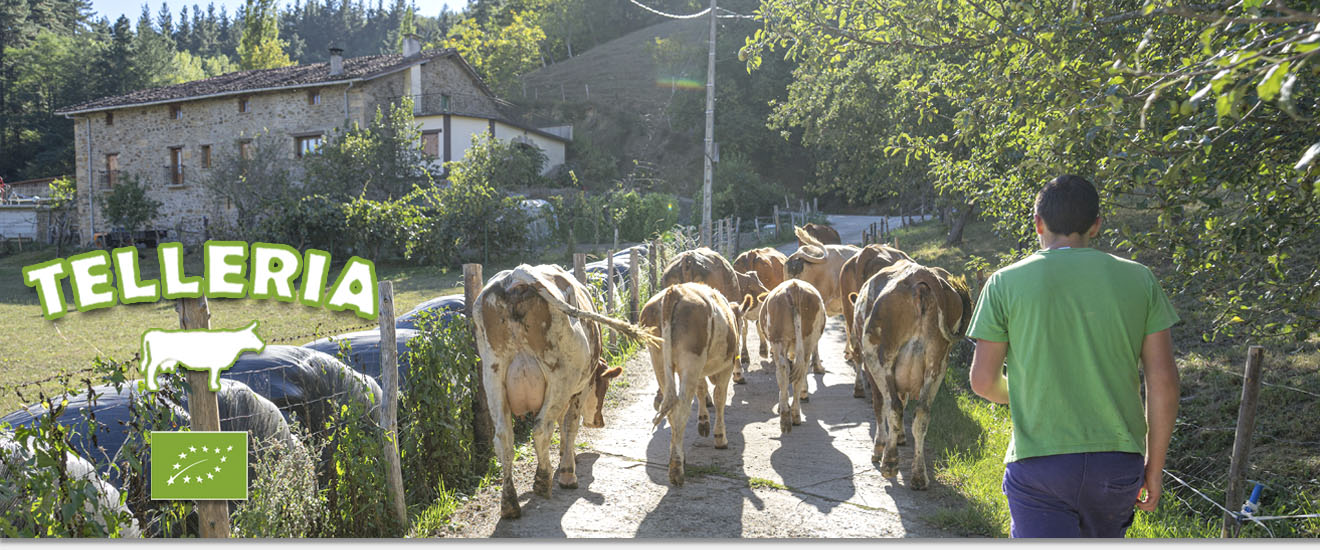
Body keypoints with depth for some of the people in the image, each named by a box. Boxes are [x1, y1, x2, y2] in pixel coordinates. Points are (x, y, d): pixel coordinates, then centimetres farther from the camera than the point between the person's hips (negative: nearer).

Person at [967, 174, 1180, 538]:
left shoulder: (1005, 284, -5)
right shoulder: (1138, 280, 1)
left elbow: (983, 381, -3)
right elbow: (1163, 381, -1)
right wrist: (1155, 465, 8)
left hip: (1037, 464, -3)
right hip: (1118, 463, 4)